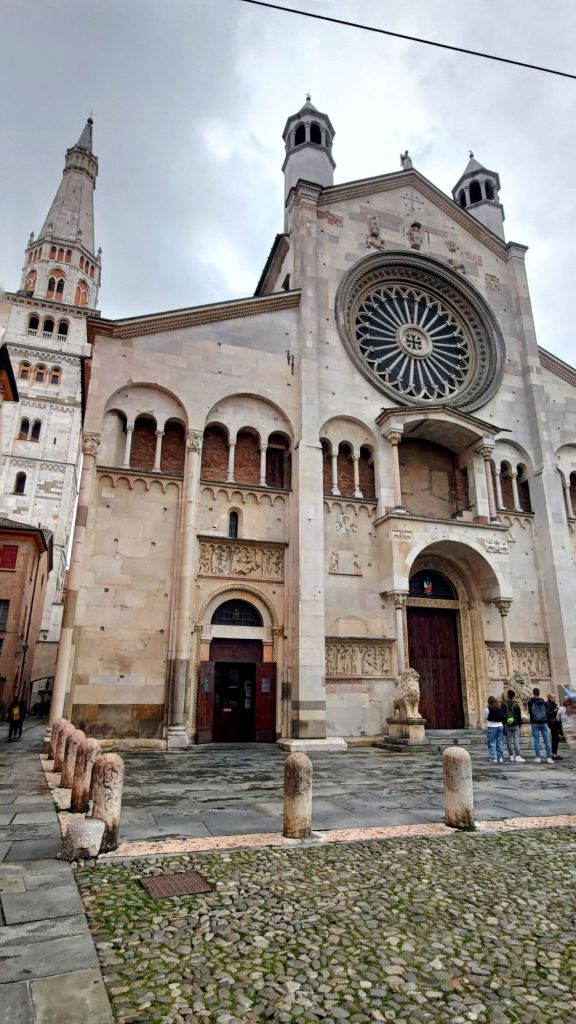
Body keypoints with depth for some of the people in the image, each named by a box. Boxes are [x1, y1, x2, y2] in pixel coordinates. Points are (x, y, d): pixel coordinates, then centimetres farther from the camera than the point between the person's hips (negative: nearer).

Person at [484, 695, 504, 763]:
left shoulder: (487, 709, -9)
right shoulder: (500, 708, 0)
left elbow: (485, 717, -1)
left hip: (491, 727, -4)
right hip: (500, 726, 4)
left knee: (492, 744, 3)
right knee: (500, 743, 12)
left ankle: (494, 759, 1)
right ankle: (501, 758, 16)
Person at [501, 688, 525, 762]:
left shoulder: (504, 704, -5)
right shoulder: (516, 705, -3)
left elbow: (501, 715, -4)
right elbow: (519, 716, 3)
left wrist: (503, 725, 5)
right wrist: (519, 725, 15)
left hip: (507, 725, 0)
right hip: (515, 725, 0)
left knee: (509, 741, 7)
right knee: (516, 741, 2)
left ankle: (512, 756, 10)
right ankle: (518, 756, -4)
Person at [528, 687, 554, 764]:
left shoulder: (531, 702, -5)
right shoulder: (543, 702, 1)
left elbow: (529, 712, 2)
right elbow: (547, 712, 5)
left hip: (535, 723, -2)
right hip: (544, 723, 2)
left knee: (536, 740, 2)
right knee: (547, 740, 4)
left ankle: (538, 757, 1)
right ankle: (549, 758, 2)